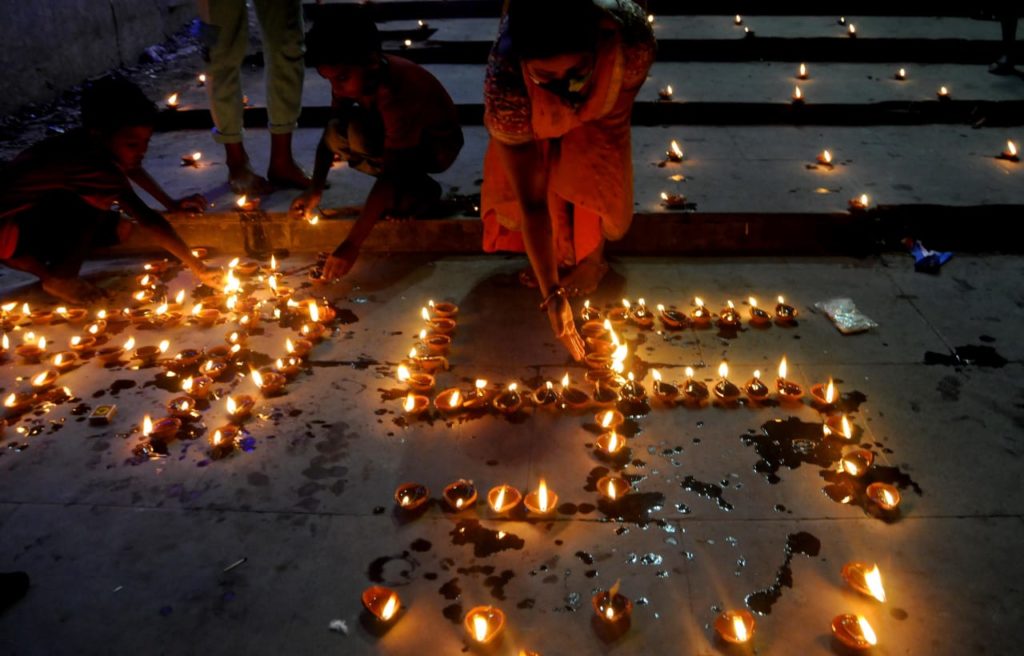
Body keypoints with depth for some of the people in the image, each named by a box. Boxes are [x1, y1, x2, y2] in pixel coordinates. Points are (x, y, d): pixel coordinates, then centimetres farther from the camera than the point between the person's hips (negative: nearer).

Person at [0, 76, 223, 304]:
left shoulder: (95, 142, -8)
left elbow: (133, 168, 16)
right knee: (90, 204, -31)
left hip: (32, 212, 9)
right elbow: (148, 219, -35)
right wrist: (198, 269, -32)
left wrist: (171, 204, 19)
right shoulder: (94, 164, -34)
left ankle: (30, 261, 12)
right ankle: (60, 278, -9)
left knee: (120, 229, 2)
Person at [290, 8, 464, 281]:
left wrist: (353, 243, -43)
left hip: (436, 147, -7)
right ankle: (403, 188, -1)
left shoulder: (398, 92, -37)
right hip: (392, 134, 7)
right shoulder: (351, 77, -15)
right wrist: (315, 190, -19)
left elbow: (390, 172, -41)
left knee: (358, 134, -33)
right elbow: (330, 132, -5)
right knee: (337, 135, -21)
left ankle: (421, 191, -10)